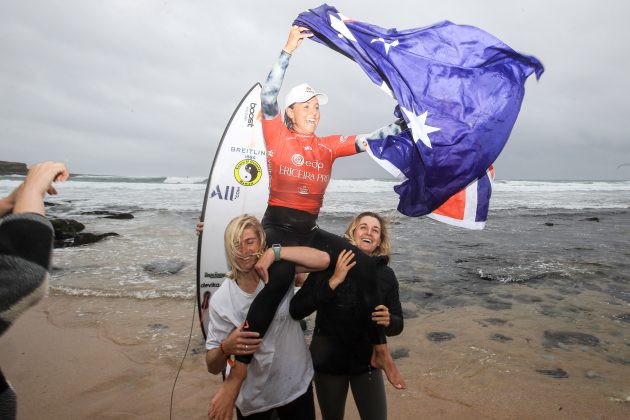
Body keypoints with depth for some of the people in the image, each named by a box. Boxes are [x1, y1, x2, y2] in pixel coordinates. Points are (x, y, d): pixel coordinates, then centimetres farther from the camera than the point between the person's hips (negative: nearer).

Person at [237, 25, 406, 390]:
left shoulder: (329, 146, 14)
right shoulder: (278, 138, 3)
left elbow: (366, 141, 10)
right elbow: (268, 97, -10)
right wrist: (288, 50, -13)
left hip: (310, 231, 6)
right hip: (278, 228, -5)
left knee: (365, 264, -6)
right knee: (278, 281, -33)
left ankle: (380, 351, 6)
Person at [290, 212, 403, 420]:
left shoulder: (386, 274, -5)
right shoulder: (328, 265, -12)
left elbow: (398, 324, -2)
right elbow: (296, 310, -20)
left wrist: (388, 321, -25)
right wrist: (333, 281, -27)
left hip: (367, 363, 1)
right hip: (328, 361, -1)